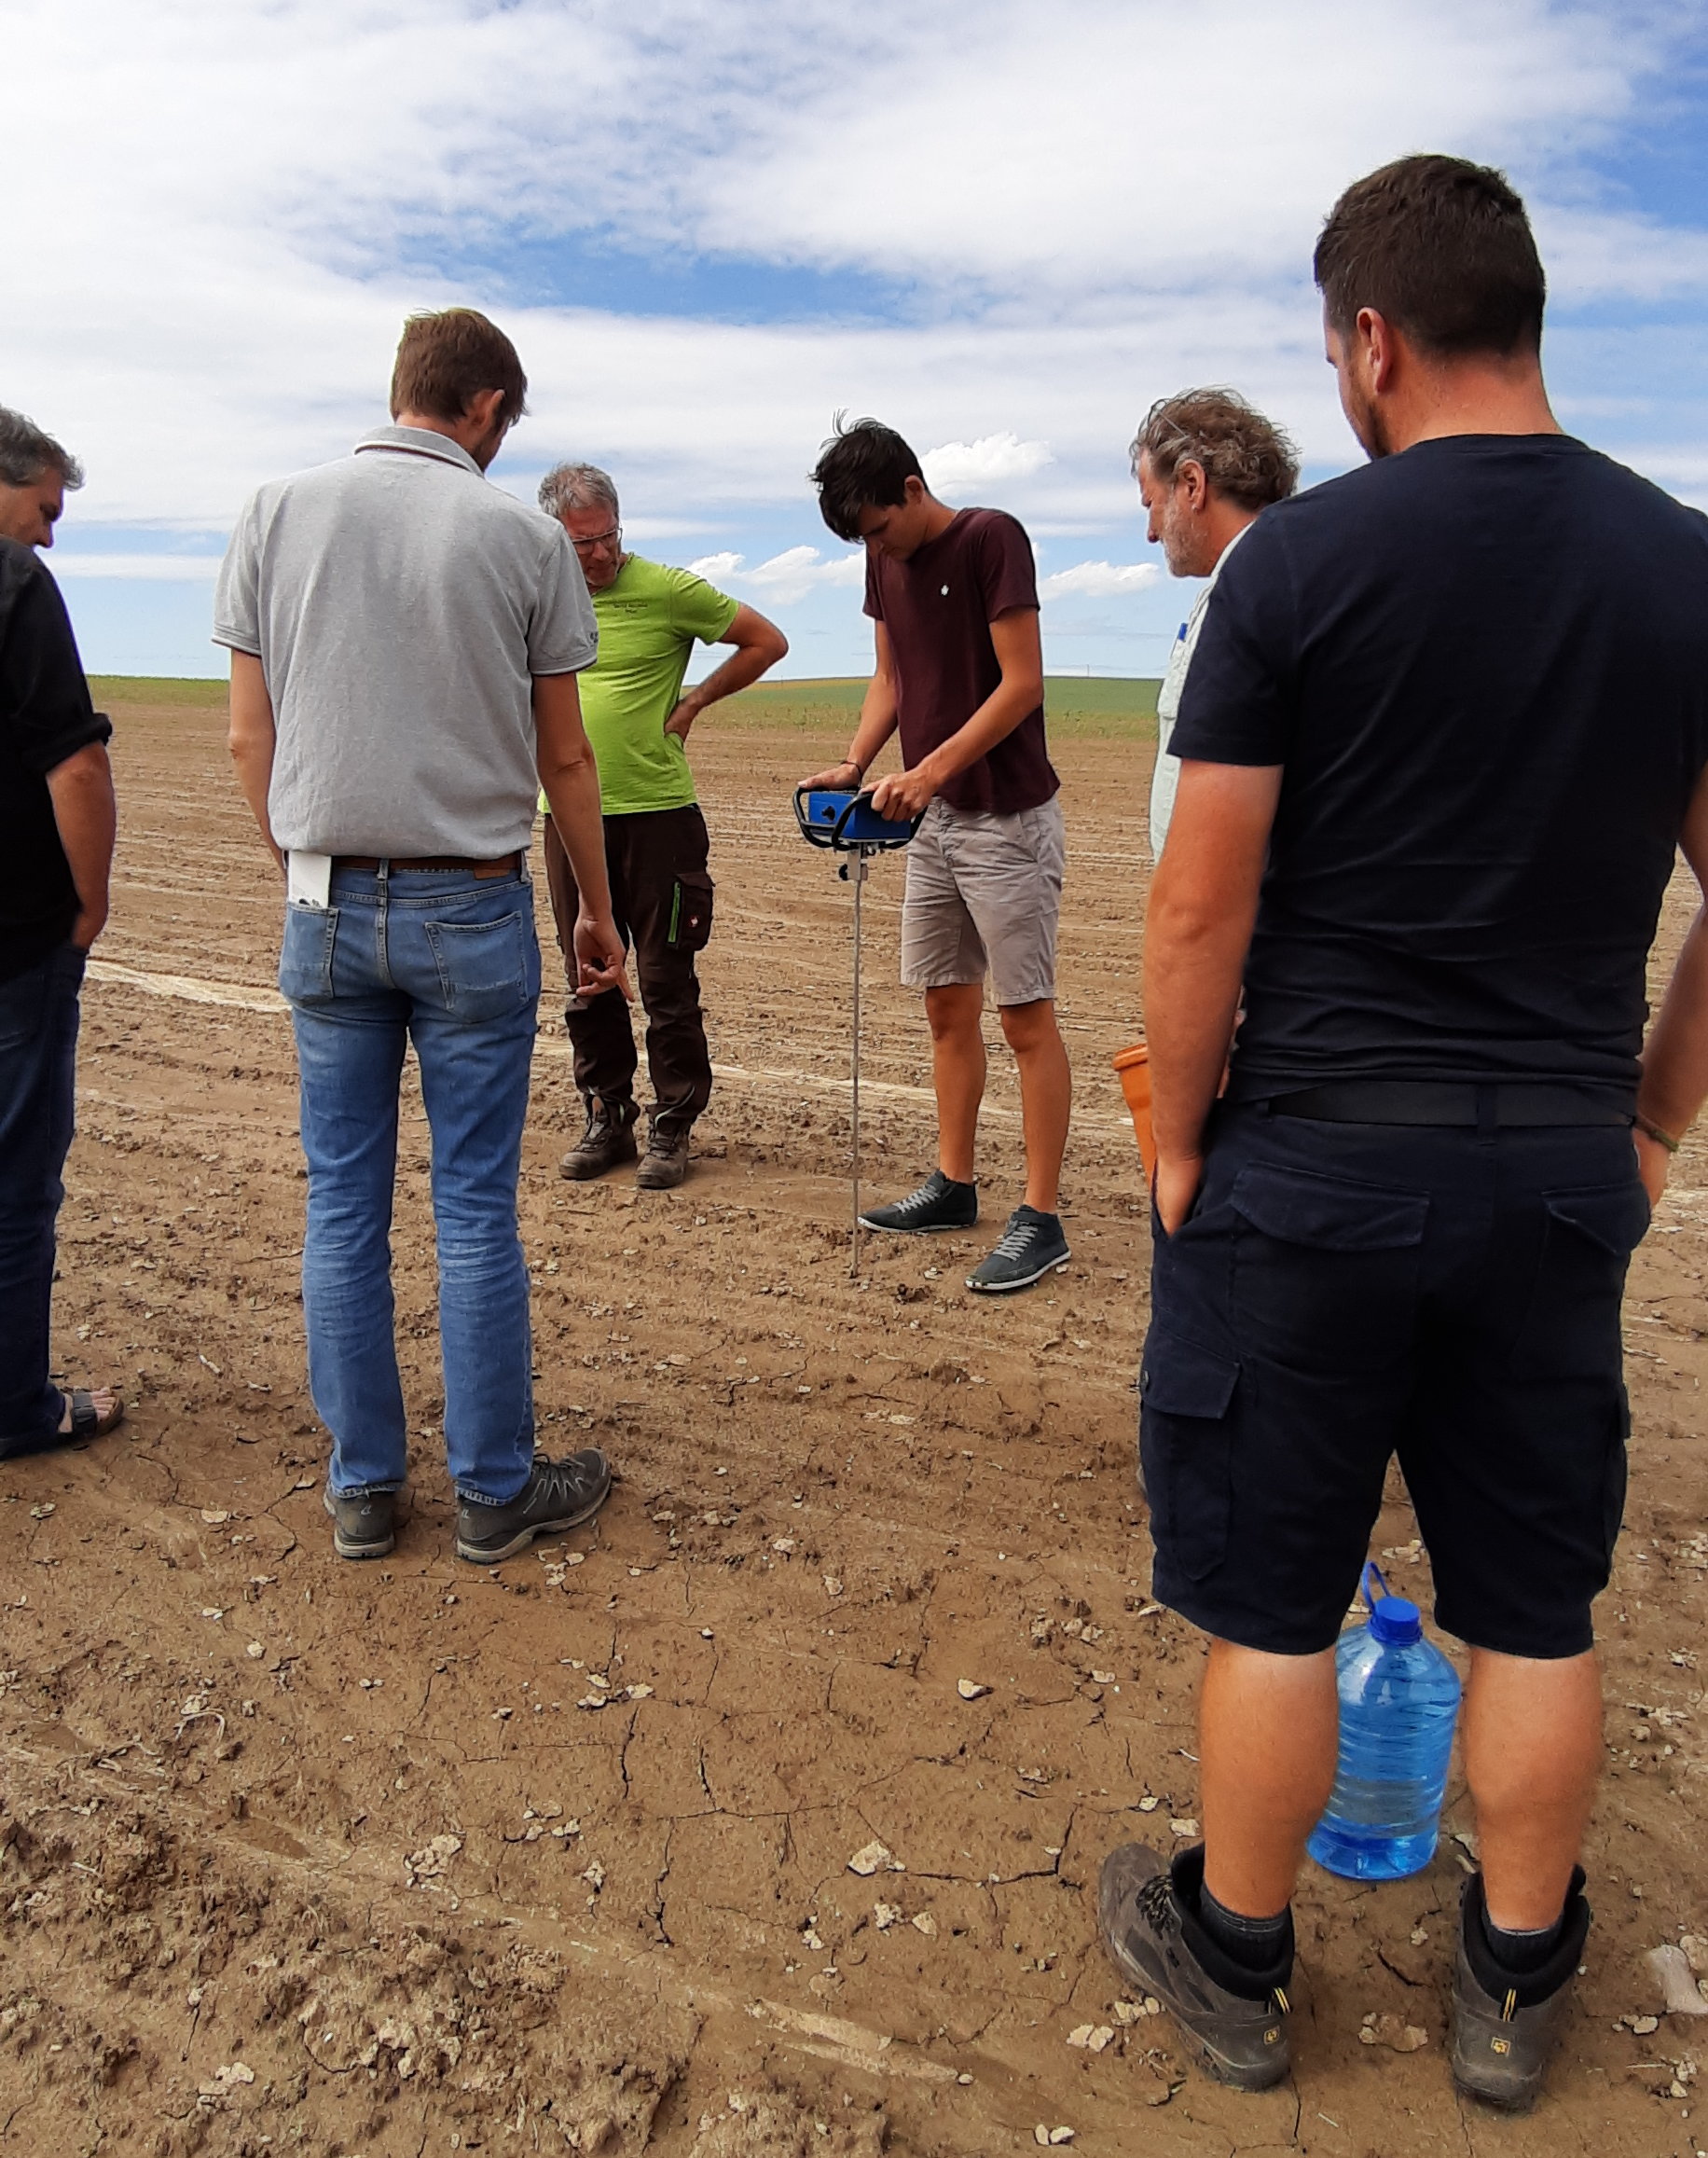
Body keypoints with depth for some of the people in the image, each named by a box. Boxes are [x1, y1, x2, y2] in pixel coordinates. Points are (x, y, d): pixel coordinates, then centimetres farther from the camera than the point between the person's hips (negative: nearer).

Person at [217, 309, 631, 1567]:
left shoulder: (277, 515, 4)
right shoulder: (524, 538, -2)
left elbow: (251, 735, 5)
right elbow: (564, 759, 1)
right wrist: (599, 912, 12)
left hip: (327, 907, 3)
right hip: (472, 909, -2)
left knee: (344, 1203, 10)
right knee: (476, 1208, 4)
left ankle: (362, 1487, 20)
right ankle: (497, 1490, 16)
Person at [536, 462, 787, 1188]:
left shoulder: (666, 590, -6)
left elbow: (767, 641, 2)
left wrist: (692, 703, 0)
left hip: (657, 810, -4)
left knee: (666, 981, 0)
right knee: (588, 981, 10)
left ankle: (671, 1128, 10)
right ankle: (606, 1119, 22)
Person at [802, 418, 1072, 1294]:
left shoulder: (992, 539, -13)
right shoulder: (886, 561, 10)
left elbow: (1022, 683, -17)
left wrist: (930, 770, -21)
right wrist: (853, 763, -2)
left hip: (1006, 819, -8)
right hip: (934, 819, 8)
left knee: (1026, 1016, -4)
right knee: (947, 1007, 12)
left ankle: (1041, 1220, 2)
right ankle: (952, 1186, 24)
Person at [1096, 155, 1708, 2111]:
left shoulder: (1300, 557, -9)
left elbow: (1197, 906, -11)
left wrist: (1179, 1146, 0)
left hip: (1313, 1161, -4)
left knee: (1269, 1602, 11)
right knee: (1533, 1609, 17)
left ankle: (1231, 1962, 31)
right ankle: (1515, 1987, 35)